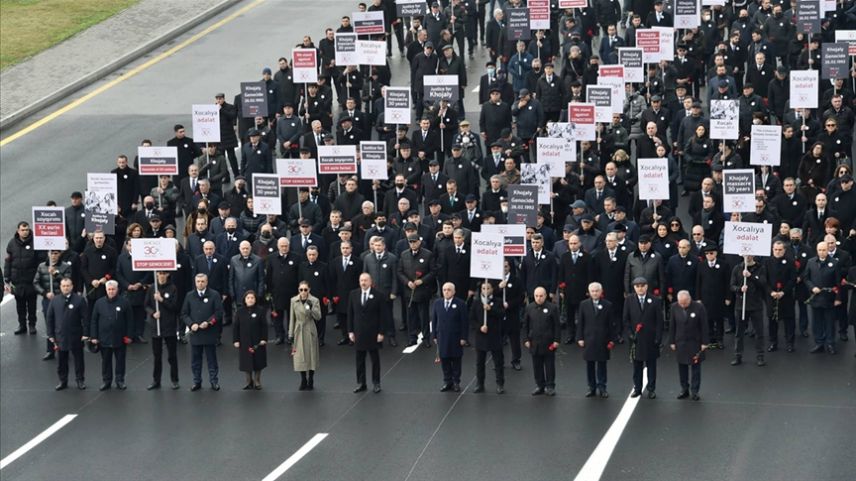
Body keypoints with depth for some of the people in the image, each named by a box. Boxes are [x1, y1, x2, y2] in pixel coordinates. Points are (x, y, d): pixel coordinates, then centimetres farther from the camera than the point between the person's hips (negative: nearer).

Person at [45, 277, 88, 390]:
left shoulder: (79, 300, -7)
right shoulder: (54, 300, 1)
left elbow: (85, 318, -6)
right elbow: (49, 318, 6)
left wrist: (85, 333, -10)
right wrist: (51, 334, 2)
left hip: (76, 336, -2)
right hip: (60, 336, 2)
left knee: (78, 359, 9)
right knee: (62, 360, 10)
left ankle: (80, 380, 22)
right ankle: (63, 381, 21)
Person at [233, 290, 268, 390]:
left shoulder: (260, 310, -4)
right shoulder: (240, 311, 1)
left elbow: (264, 326, -4)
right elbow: (236, 327, 3)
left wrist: (264, 339, -11)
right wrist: (235, 340, -2)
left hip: (257, 342, -1)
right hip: (244, 342, 1)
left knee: (257, 362, 5)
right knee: (247, 363, 5)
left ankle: (257, 382, 18)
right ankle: (249, 382, 18)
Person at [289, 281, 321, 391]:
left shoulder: (314, 300, -6)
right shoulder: (293, 301, 0)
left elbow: (318, 317, -9)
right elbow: (292, 319, 5)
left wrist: (311, 308, -25)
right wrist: (290, 335, 3)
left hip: (310, 332, -2)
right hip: (298, 331, 2)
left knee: (311, 356, 4)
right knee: (300, 358, 2)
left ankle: (310, 382, 17)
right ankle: (303, 381, 16)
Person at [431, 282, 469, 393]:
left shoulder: (461, 304, -8)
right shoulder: (437, 303, 4)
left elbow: (464, 322, -8)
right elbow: (434, 320, 7)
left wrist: (463, 338, -10)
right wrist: (434, 335, 3)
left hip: (456, 337, -3)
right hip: (442, 337, 3)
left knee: (456, 360, 7)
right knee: (444, 360, 6)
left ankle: (456, 382, 16)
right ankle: (447, 382, 15)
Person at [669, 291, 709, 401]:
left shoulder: (699, 307, -14)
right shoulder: (674, 307, -6)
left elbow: (704, 326, -9)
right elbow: (672, 326, 1)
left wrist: (704, 343, -8)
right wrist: (672, 342, 1)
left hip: (695, 343, -2)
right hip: (680, 342, 2)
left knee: (695, 367, 6)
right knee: (682, 367, 7)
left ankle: (695, 391, 14)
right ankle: (684, 390, 18)